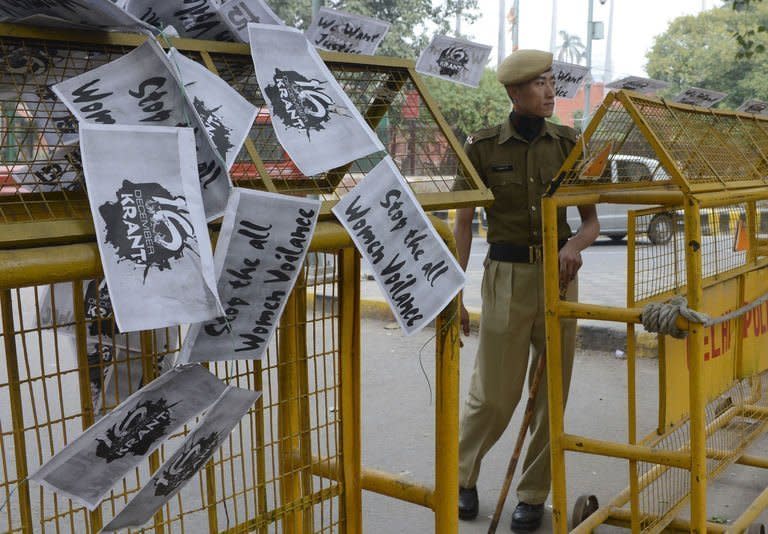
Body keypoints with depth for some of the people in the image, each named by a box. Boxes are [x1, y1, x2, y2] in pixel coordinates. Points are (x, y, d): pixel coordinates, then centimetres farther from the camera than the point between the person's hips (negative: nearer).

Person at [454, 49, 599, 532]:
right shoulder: (483, 147, -3)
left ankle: (534, 495, 24)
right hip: (507, 275, -2)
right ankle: (462, 477, 29)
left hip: (559, 275, 3)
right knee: (494, 394, 2)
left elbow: (592, 220, 5)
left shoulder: (568, 143, 3)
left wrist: (575, 245, -18)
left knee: (552, 392, 6)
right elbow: (463, 223, -1)